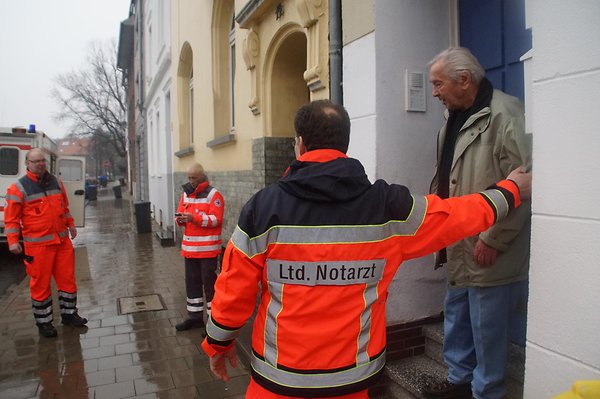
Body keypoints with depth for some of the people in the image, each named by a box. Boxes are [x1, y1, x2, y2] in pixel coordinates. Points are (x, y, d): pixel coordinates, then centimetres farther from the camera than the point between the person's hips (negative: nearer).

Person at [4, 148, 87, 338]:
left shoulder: (56, 182, 10)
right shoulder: (18, 188, -6)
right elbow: (11, 218, -6)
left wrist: (70, 225, 23)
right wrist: (13, 240, -12)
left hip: (62, 241, 5)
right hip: (38, 244, -5)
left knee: (67, 278, 10)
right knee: (40, 283, 4)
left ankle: (69, 314, 26)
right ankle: (43, 322, 19)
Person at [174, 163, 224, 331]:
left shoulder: (213, 195, -11)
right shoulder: (186, 194, 13)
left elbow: (216, 219, -18)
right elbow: (180, 213, 15)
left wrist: (193, 218, -27)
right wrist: (180, 219, -9)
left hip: (208, 248, -7)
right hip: (190, 247, 7)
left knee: (209, 282, -1)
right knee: (192, 281, 15)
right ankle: (195, 316, 29)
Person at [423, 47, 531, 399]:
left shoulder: (503, 114, -16)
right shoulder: (456, 118, 12)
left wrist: (492, 239, -19)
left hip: (489, 251, -9)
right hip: (460, 246, 9)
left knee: (487, 326, 6)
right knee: (457, 314, 20)